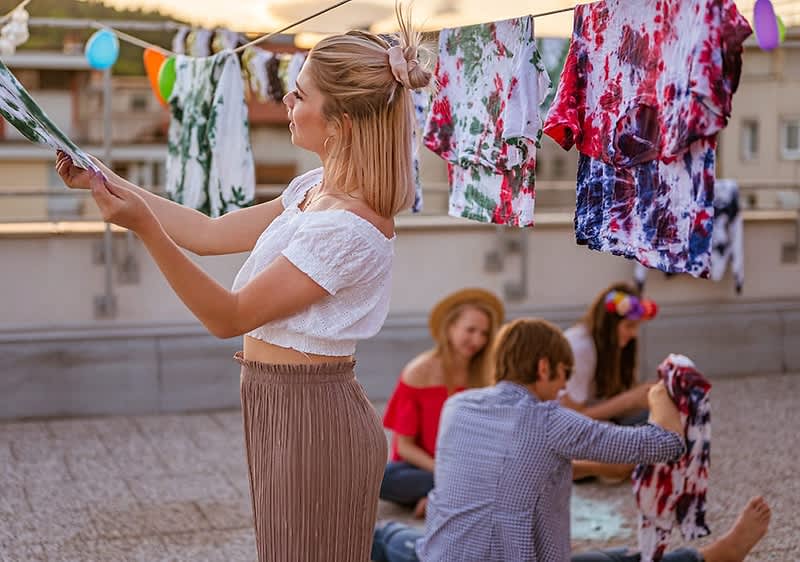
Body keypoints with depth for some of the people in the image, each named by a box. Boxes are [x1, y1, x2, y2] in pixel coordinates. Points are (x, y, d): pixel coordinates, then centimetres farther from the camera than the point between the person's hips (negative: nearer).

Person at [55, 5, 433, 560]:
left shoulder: (348, 228, -24)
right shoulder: (314, 189, 6)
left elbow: (229, 316, -21)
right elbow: (211, 233, 13)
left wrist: (144, 226, -28)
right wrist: (105, 180, 9)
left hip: (310, 420, -9)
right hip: (284, 409, 9)